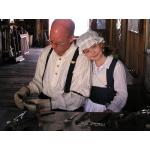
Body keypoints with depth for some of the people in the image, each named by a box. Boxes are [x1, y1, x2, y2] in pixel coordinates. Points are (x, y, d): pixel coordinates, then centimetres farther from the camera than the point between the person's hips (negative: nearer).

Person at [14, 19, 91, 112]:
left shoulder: (82, 58, -12)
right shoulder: (46, 52, 5)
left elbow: (79, 97, -14)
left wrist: (51, 104, -25)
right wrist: (26, 90, -7)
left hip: (68, 111, -6)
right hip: (42, 106, 6)